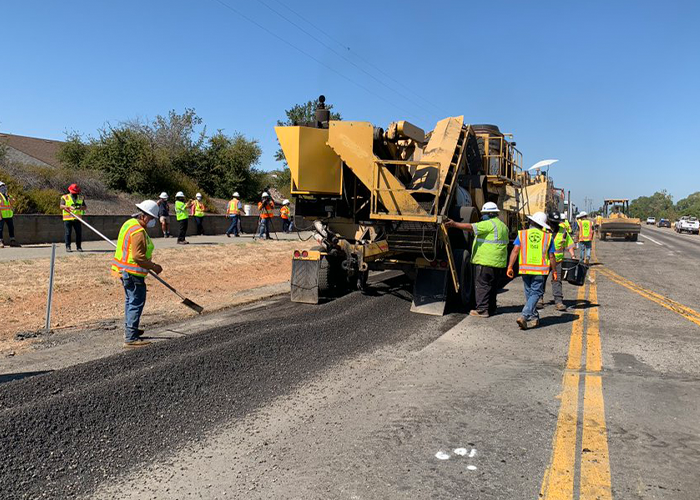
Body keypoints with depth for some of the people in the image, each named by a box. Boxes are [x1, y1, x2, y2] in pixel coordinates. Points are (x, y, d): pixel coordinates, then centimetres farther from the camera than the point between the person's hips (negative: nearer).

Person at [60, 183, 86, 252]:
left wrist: (81, 207, -15)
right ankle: (68, 247, 3)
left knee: (79, 233, 0)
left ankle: (79, 247, 10)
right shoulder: (65, 197, 6)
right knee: (68, 233, -3)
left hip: (77, 219, 2)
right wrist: (70, 207, -24)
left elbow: (85, 206, 8)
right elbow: (61, 206, -7)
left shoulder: (81, 198, 15)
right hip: (68, 218, -2)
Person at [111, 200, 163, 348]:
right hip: (133, 273, -11)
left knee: (130, 301, 23)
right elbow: (138, 257, -25)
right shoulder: (138, 232, -21)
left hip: (124, 270, 11)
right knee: (136, 303, -8)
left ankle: (129, 330, 36)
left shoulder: (130, 223, 12)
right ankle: (131, 338, -7)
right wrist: (154, 267, -15)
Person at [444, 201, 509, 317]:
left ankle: (482, 310, -5)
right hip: (498, 262, 9)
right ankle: (491, 308, 21)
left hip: (485, 261, -9)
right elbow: (505, 243, 25)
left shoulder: (489, 224, -13)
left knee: (482, 285, -4)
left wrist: (454, 224, -18)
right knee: (492, 286, 15)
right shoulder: (503, 226, 18)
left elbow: (471, 227, -20)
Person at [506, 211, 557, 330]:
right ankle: (524, 316, -15)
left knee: (529, 293, 14)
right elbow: (551, 256, 4)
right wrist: (554, 271, 14)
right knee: (535, 293, 1)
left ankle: (534, 318, 22)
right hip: (540, 270, -1)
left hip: (525, 269, 1)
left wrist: (510, 267, -6)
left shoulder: (522, 234, 2)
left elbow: (515, 251, -7)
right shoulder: (548, 237, 3)